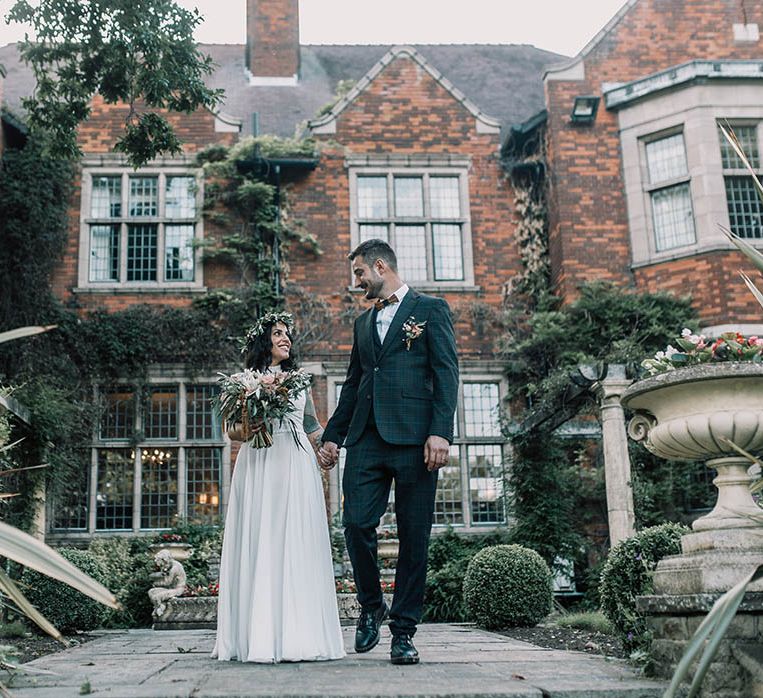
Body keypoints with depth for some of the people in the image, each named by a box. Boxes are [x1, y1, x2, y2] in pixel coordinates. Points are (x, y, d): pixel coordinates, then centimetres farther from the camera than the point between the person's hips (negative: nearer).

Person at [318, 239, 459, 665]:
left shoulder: (431, 309, 6)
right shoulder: (364, 322, 24)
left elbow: (446, 373, -4)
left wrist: (441, 432, -15)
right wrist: (332, 436, 19)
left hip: (413, 437, -5)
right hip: (367, 438, 5)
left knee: (414, 536, -1)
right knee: (357, 523, -7)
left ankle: (404, 630, 8)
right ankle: (371, 606, 16)